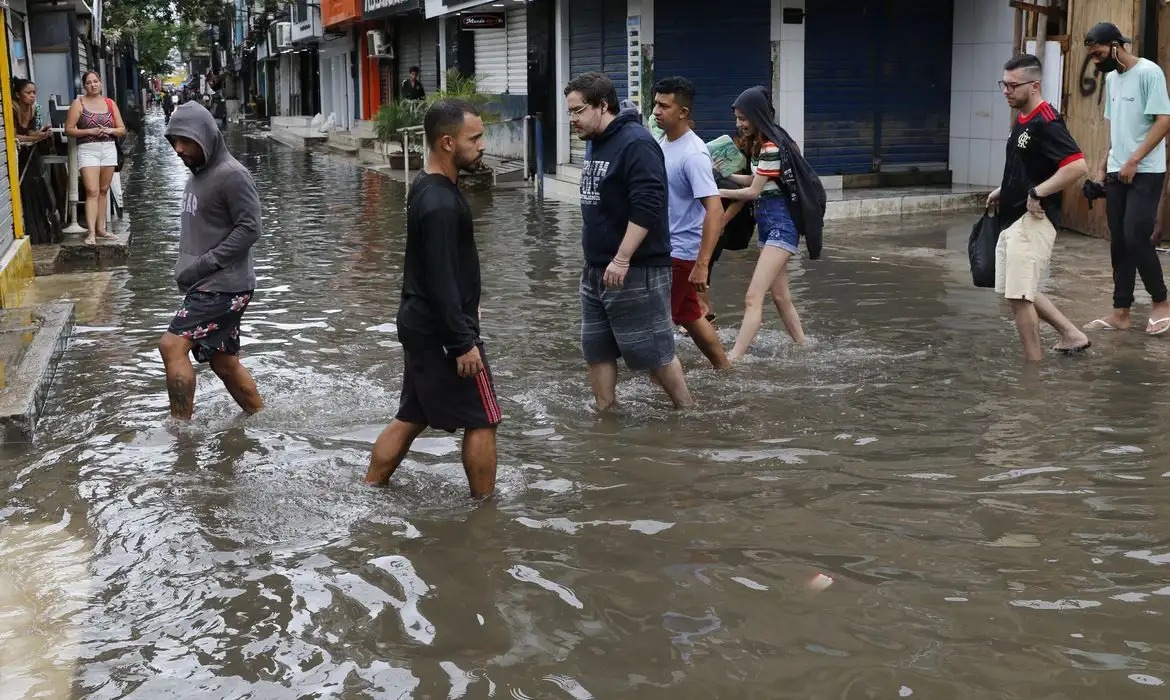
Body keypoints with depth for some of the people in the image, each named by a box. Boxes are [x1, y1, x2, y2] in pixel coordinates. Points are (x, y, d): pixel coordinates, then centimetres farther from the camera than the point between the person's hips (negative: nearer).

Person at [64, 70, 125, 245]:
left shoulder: (110, 103, 10)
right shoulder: (78, 103, 0)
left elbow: (122, 130, 12)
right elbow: (69, 130, -3)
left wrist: (110, 130, -9)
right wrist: (89, 131, -15)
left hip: (108, 149, 4)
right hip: (87, 150, -4)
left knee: (103, 191, 9)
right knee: (92, 191, -13)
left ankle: (100, 228, 17)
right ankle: (91, 232, -18)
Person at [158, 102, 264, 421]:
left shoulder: (232, 175, -14)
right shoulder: (197, 174, 14)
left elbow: (250, 228, -19)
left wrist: (205, 264, -19)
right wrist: (186, 268, 8)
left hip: (225, 286, -9)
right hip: (206, 285, 9)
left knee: (172, 345, -16)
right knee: (224, 361, 14)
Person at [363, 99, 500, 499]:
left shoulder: (427, 188, 9)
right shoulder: (440, 203, -23)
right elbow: (441, 281, -24)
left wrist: (466, 305, 25)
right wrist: (464, 342, -21)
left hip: (420, 325, 10)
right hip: (441, 331, -10)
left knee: (412, 417, 17)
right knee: (482, 420, 2)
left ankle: (369, 492, 23)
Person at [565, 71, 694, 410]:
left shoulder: (636, 143, -17)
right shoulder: (594, 142, 12)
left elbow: (647, 207, -25)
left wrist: (621, 260, -27)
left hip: (637, 270, -9)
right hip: (596, 269, 9)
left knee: (652, 352, 0)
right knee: (596, 349, 12)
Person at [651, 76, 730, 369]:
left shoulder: (693, 155, -22)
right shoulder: (662, 142, 5)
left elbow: (715, 210, -28)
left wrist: (702, 265, -32)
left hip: (681, 252, -9)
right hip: (664, 247, 9)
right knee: (689, 315, 19)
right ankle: (724, 370, 33)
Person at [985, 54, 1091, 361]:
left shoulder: (1046, 123, -18)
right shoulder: (1022, 121, 12)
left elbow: (1078, 166, -28)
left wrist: (1037, 193, -24)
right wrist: (1004, 190, 15)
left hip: (1032, 221, -10)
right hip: (1014, 219, 10)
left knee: (1020, 296, -5)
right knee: (1020, 291, 17)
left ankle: (1035, 358, 7)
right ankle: (1071, 335, 26)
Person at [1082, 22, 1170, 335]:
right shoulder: (1111, 78, 13)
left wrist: (1133, 161, -19)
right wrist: (1102, 167, 13)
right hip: (1117, 173, 8)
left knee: (1136, 238, -12)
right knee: (1119, 242, 6)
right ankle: (1120, 313, 10)